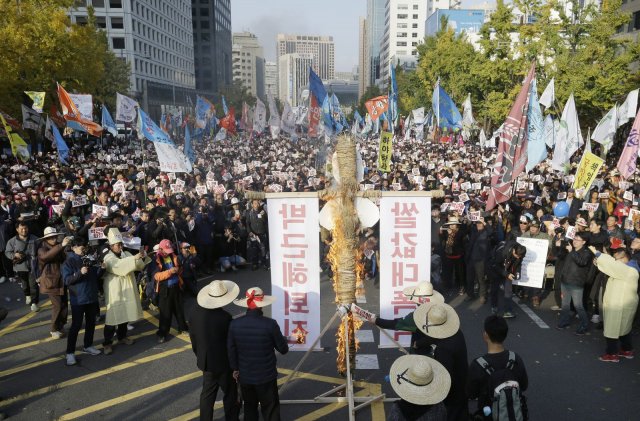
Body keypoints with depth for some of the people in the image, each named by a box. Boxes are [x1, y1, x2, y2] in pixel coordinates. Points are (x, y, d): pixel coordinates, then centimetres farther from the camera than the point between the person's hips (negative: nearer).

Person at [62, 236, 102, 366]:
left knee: (91, 323, 15)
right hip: (78, 299, -6)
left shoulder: (88, 260, 8)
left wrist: (100, 268, -6)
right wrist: (80, 273, -29)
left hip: (92, 297, 6)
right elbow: (67, 280, -15)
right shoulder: (69, 262, -7)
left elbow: (95, 276, 13)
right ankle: (70, 353, 7)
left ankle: (88, 346, 31)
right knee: (76, 326, -3)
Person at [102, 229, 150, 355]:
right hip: (115, 292, -6)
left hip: (127, 290, 6)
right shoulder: (108, 258, -10)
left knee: (125, 314, 16)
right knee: (113, 316, -4)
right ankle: (108, 343, 5)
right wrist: (134, 258, -36)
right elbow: (118, 265, -31)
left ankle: (122, 336, 32)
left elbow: (139, 266, 7)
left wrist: (143, 258, -13)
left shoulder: (127, 254, 7)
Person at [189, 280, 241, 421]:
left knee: (207, 393, 22)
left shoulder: (195, 312, -9)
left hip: (206, 361, 6)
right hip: (223, 362, -5)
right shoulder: (225, 317, -27)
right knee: (230, 394, 14)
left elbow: (193, 338, 4)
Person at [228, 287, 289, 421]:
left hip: (245, 376, 3)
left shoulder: (235, 324, -12)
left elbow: (231, 350, 0)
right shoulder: (270, 324, -21)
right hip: (266, 376, -3)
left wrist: (235, 369, 16)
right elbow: (283, 349, -11)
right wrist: (282, 339, 11)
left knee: (249, 408, 23)